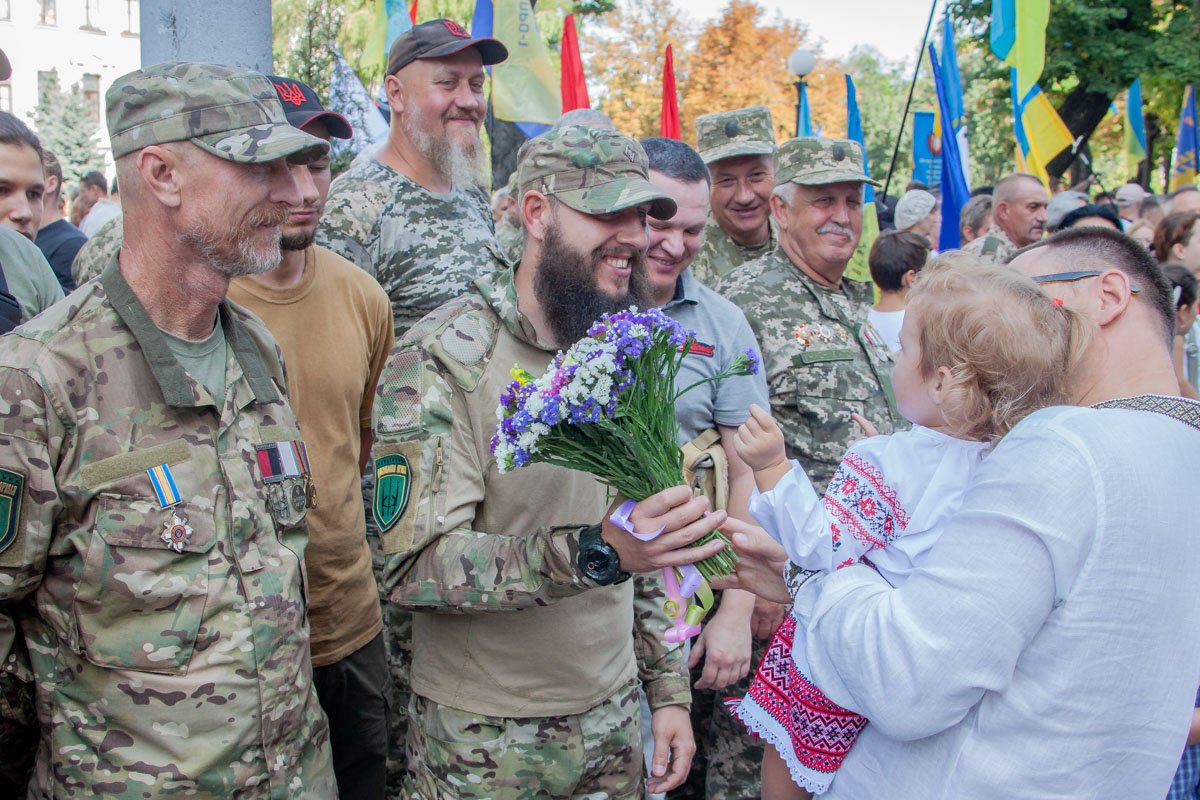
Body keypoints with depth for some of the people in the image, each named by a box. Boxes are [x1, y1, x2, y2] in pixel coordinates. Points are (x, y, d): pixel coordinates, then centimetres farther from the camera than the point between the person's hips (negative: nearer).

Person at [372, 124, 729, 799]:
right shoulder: (443, 359, -17)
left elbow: (647, 546, 9)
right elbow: (417, 565, -25)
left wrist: (669, 690, 7)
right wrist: (596, 553, -36)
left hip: (615, 717, 5)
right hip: (484, 740, -5)